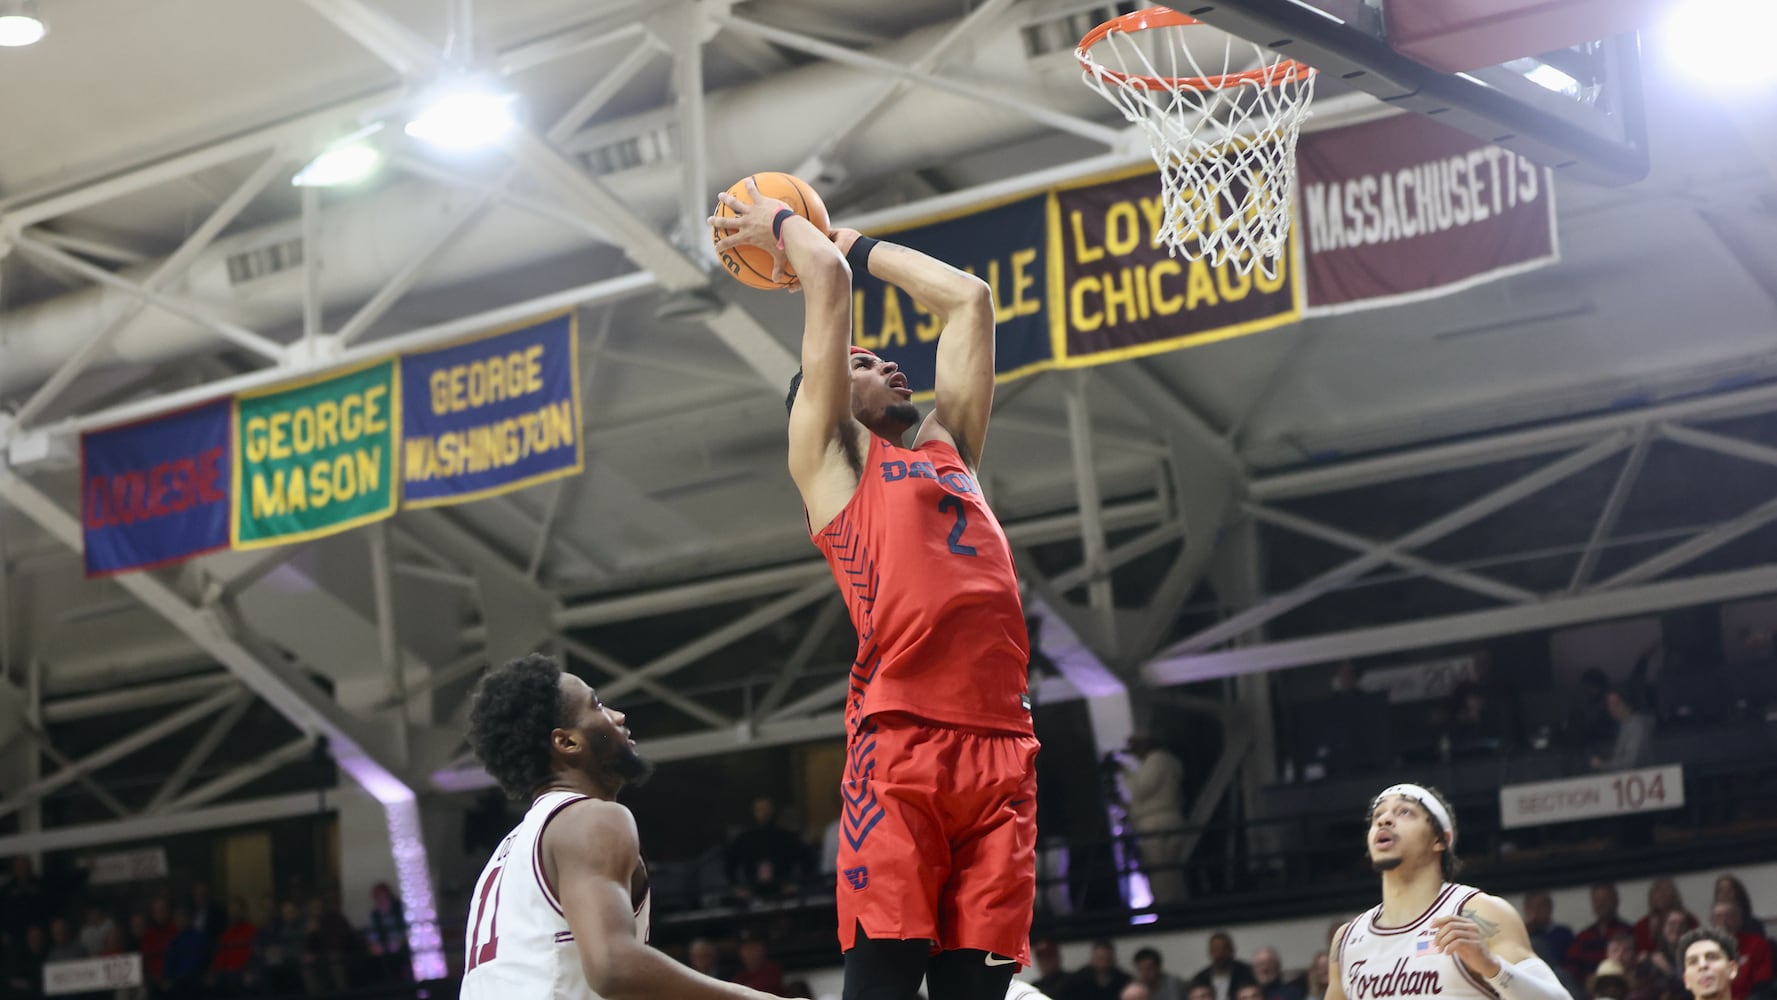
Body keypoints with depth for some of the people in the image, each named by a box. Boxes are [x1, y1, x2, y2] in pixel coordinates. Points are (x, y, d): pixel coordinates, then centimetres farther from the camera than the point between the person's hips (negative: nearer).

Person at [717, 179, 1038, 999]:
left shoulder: (946, 445, 29)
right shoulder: (827, 458, 13)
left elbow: (968, 298, 32)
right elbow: (826, 282, 11)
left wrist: (853, 244, 39)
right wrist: (778, 223, 29)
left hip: (999, 743, 5)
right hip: (900, 740, -5)